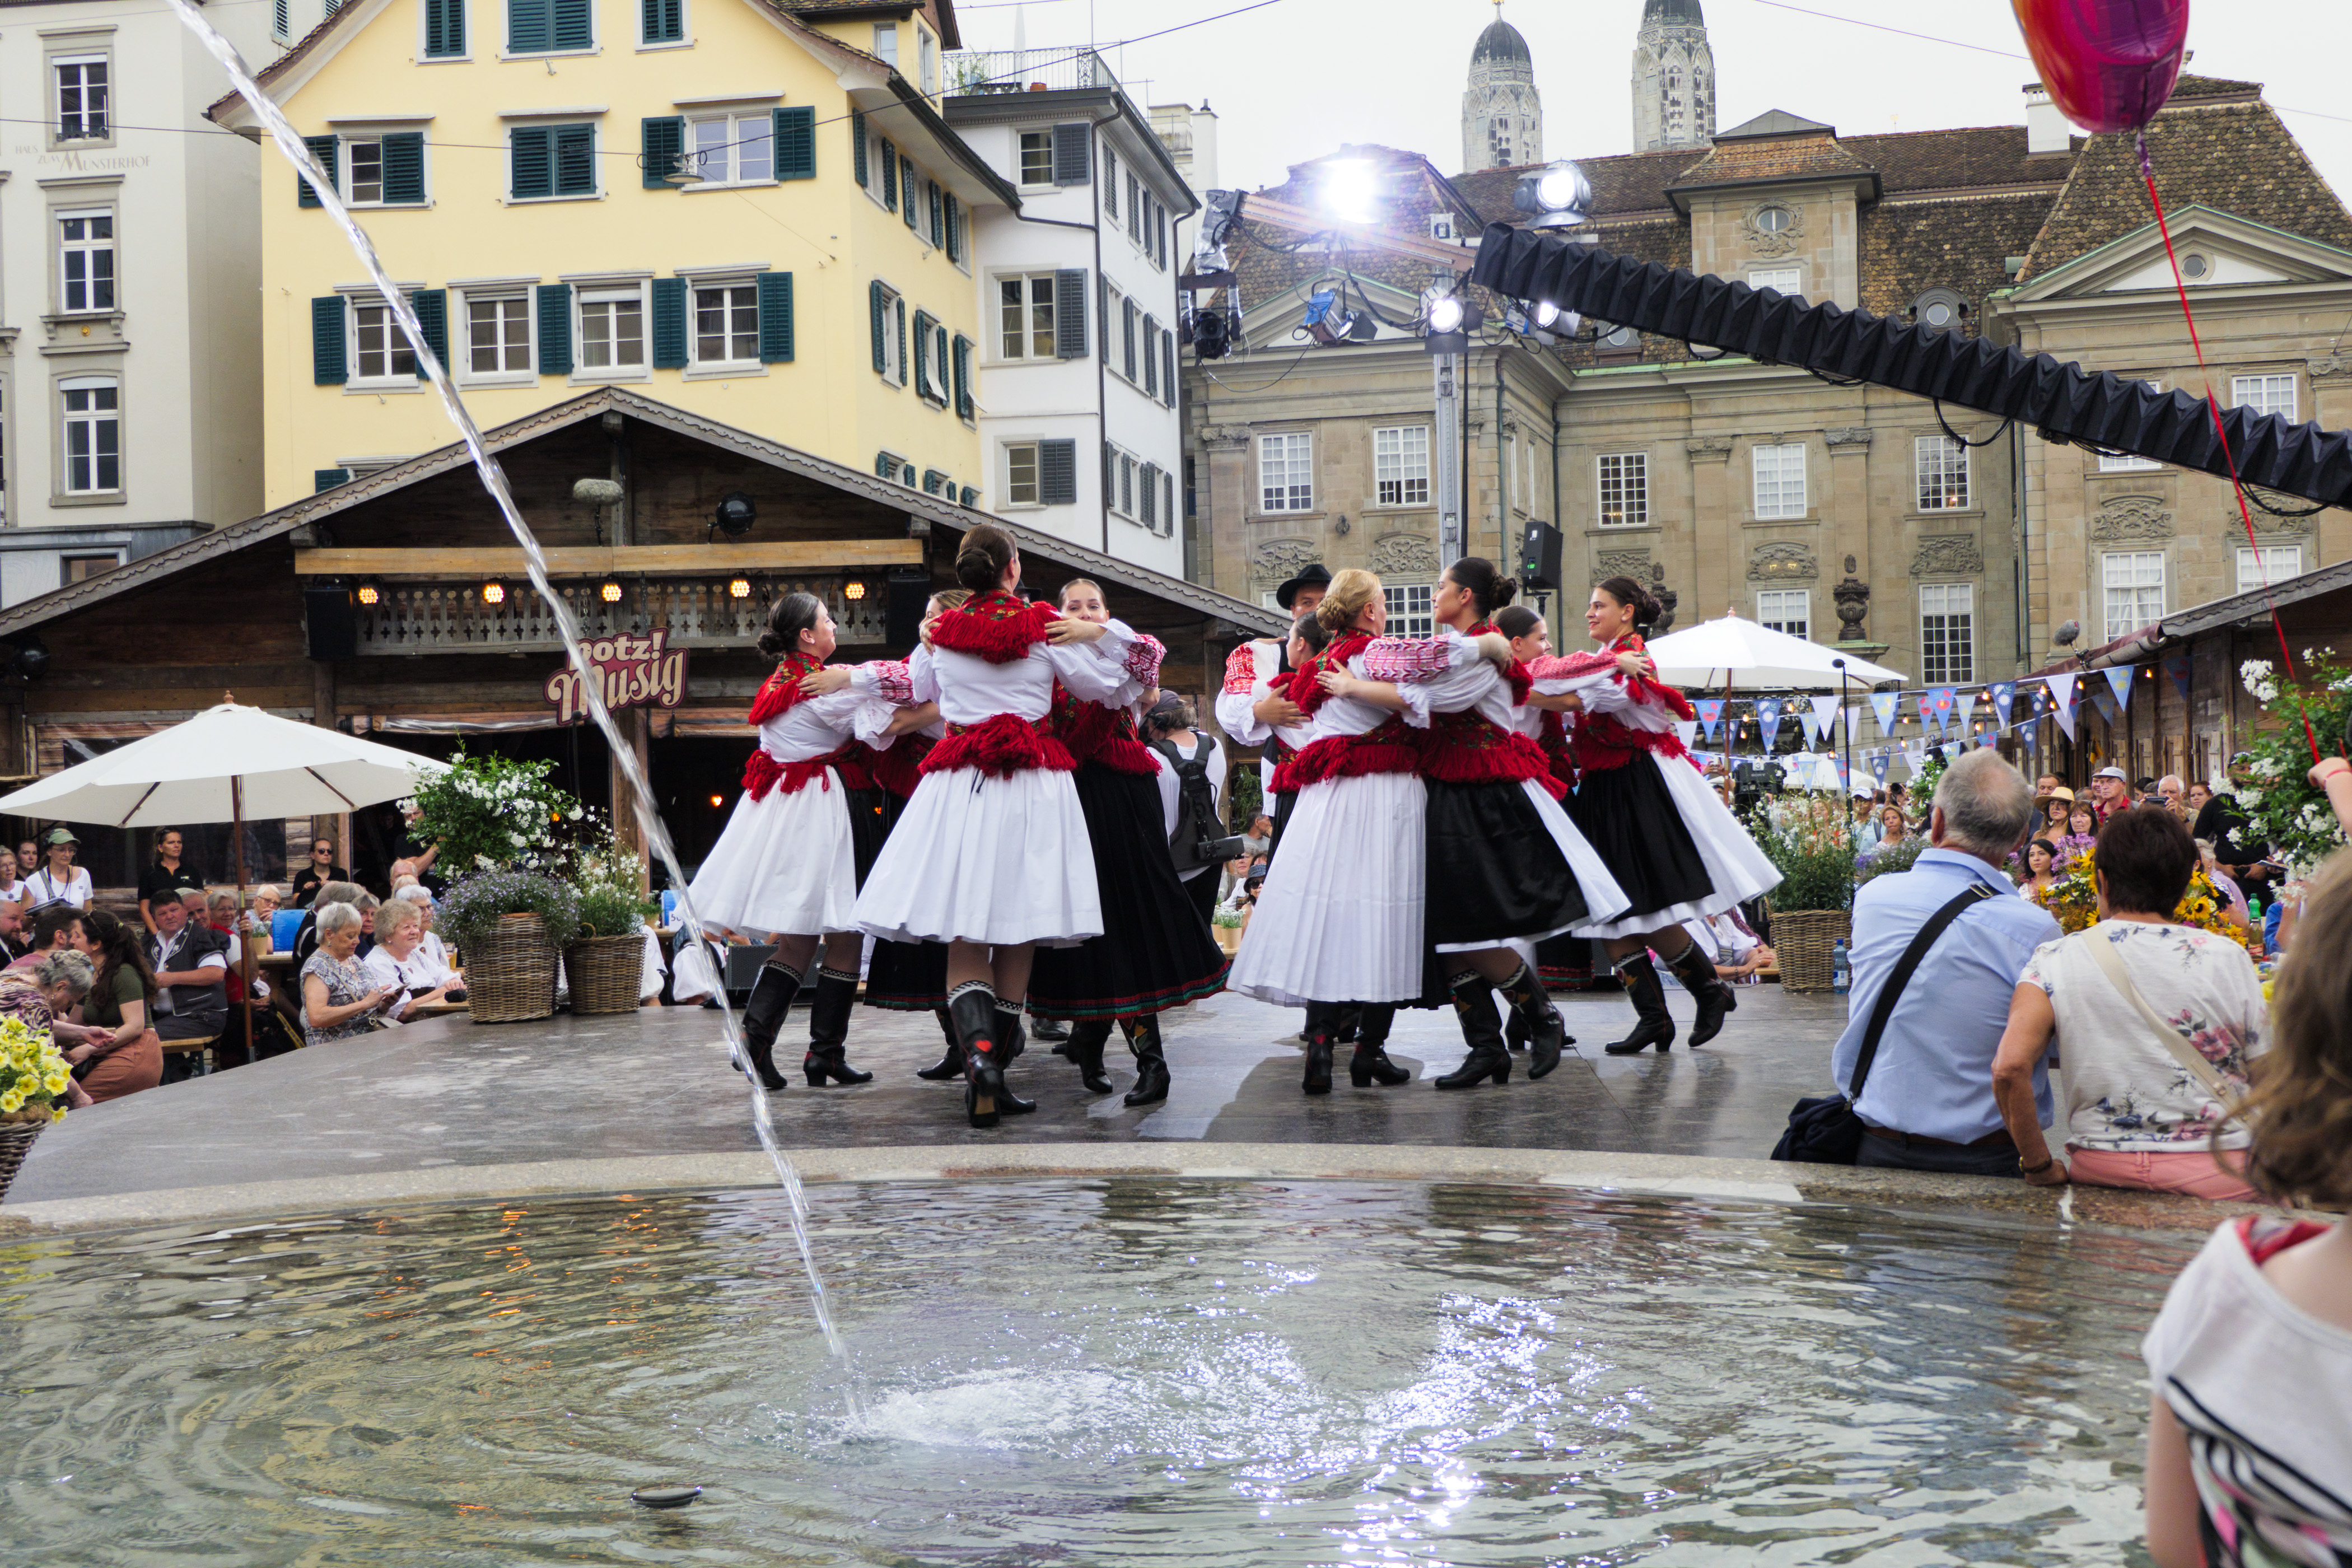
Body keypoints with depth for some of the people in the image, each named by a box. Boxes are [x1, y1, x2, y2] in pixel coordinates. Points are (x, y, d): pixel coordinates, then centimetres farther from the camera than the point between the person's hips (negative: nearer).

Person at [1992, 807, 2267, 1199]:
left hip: (2097, 1172, 1)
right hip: (2216, 1173, -1)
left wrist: (2039, 1167, -4)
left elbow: (2009, 1067, -15)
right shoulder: (2227, 958, -1)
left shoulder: (2054, 961, -2)